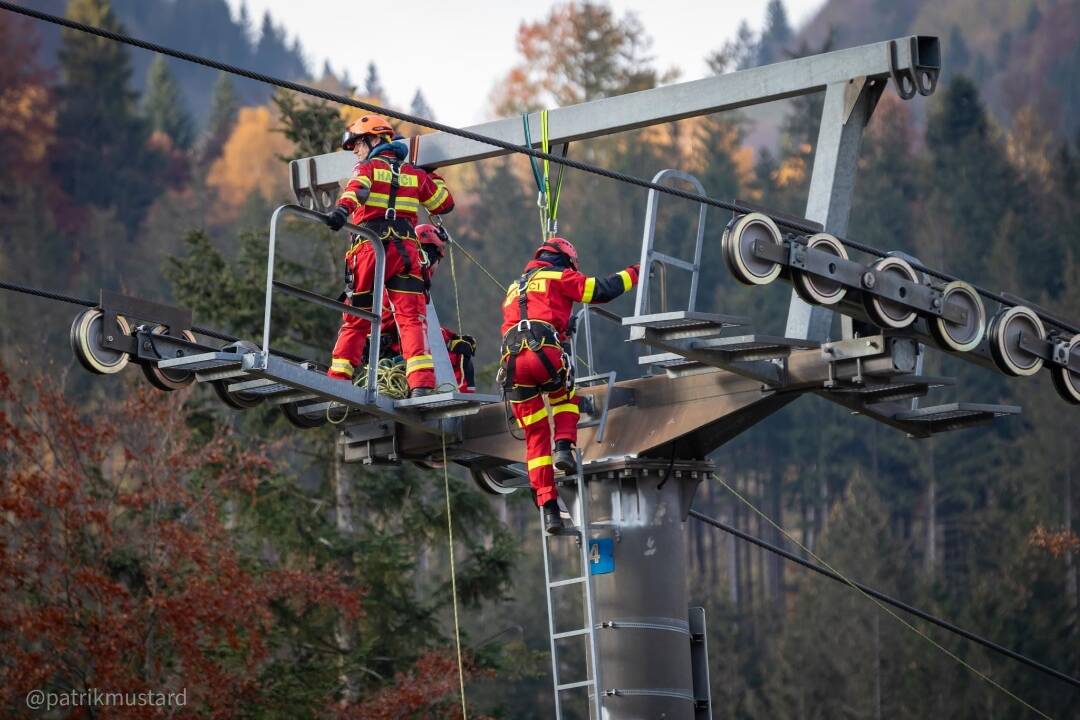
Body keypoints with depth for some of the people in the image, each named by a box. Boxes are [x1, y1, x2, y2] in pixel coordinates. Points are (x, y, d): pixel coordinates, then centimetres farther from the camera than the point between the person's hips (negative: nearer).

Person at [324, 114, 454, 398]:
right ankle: (421, 384, -21)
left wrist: (343, 209, -33)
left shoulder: (366, 168, 10)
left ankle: (337, 380, 4)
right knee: (411, 318, -5)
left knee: (355, 319, 8)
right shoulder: (415, 175, 20)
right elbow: (444, 204, 30)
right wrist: (433, 177, 47)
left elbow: (357, 188, -14)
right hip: (406, 249, 2)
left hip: (369, 247, -2)